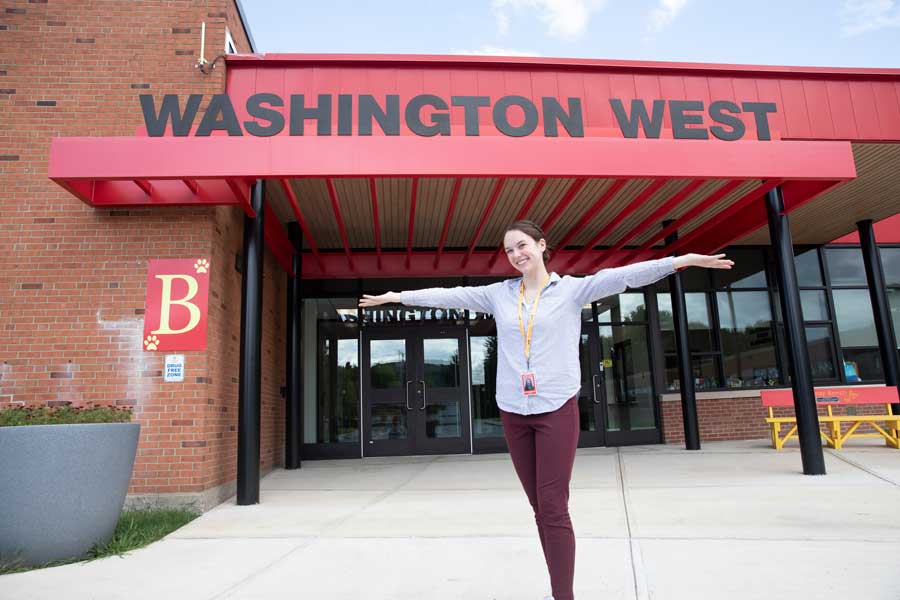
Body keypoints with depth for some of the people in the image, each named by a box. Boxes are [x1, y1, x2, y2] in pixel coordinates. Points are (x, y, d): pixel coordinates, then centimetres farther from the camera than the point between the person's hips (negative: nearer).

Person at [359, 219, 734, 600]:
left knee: (554, 507, -6)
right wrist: (396, 296, 15)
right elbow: (447, 295, 12)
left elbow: (623, 276, -10)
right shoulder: (498, 294, 9)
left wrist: (683, 259, -20)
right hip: (513, 412, 4)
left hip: (557, 409, -3)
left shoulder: (572, 289, 1)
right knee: (539, 507, 10)